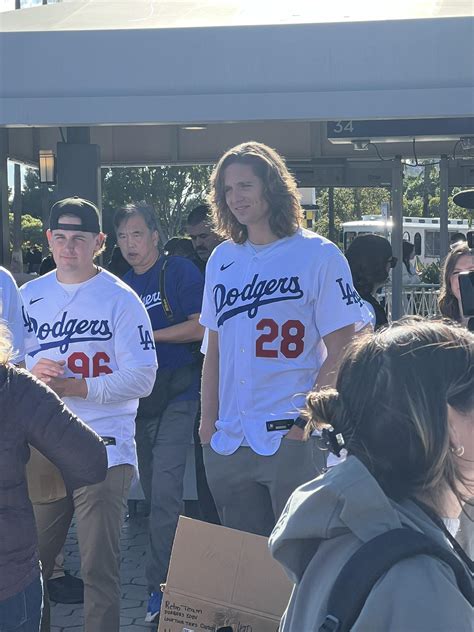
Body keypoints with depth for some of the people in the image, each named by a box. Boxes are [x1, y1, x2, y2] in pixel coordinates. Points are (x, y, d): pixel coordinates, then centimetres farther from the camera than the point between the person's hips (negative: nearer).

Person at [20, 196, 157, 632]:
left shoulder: (119, 298, -3)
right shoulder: (30, 295, 11)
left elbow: (142, 379, -10)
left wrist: (75, 387, -18)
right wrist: (31, 372, -8)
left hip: (104, 449, -4)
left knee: (99, 567, -1)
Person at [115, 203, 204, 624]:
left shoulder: (180, 271, -6)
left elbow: (201, 327, -14)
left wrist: (148, 334, -13)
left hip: (176, 396, -7)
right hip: (138, 398, 7)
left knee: (165, 489, -12)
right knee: (153, 490, 13)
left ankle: (161, 584, -5)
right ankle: (175, 560, 27)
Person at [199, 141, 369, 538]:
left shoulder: (319, 255, -4)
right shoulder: (222, 260, 12)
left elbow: (342, 351, -8)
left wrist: (306, 420, -15)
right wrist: (208, 419, 8)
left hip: (294, 441, -5)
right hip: (229, 444, 5)